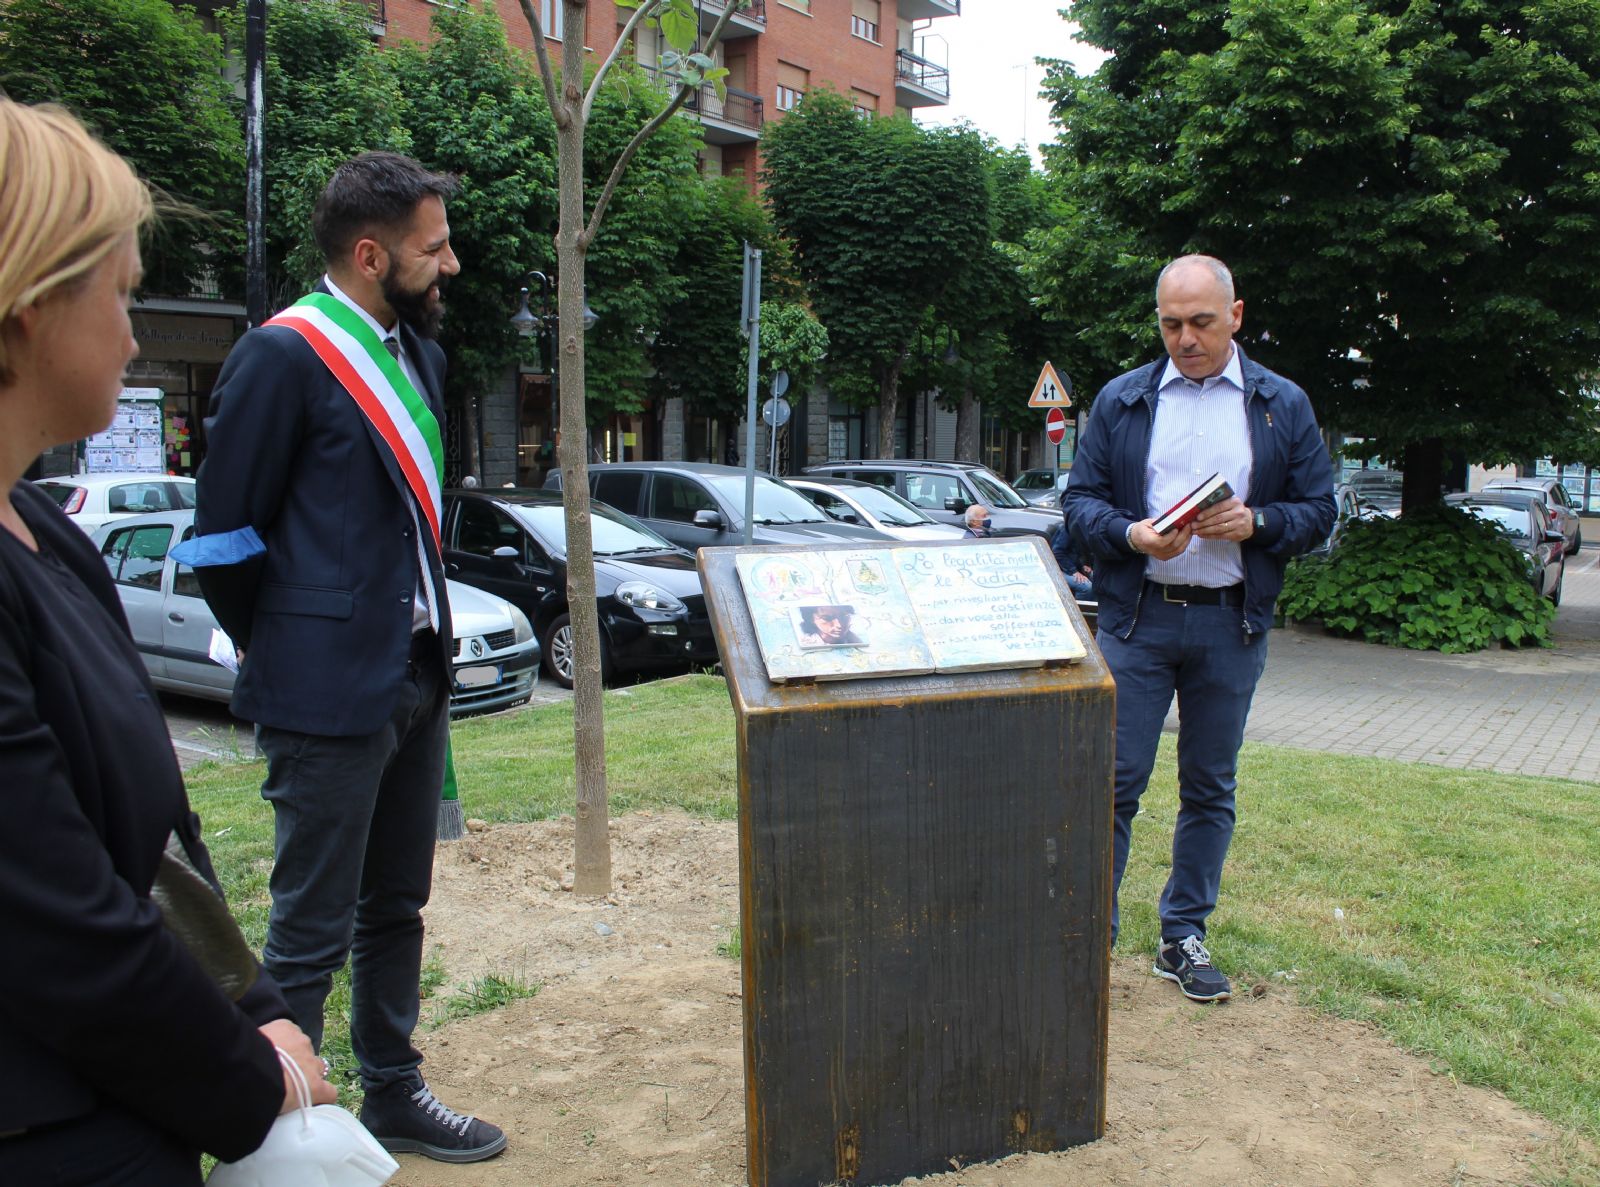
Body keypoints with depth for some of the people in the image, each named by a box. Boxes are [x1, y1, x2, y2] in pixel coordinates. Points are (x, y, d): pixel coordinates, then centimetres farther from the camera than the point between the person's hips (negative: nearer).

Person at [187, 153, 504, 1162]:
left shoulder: (418, 351, 11)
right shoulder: (283, 357, -14)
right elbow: (225, 539, -11)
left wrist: (426, 641, 13)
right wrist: (289, 655, -3)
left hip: (414, 678, 8)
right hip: (329, 693, -8)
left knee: (396, 909, 20)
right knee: (313, 932, 2)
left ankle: (393, 1095, 36)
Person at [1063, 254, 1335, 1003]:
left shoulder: (1284, 406, 7)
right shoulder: (1120, 400, 6)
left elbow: (1319, 511, 6)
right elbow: (1079, 499, 3)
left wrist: (1255, 523, -14)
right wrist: (1131, 534, -16)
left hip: (1232, 624, 1)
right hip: (1136, 618, -1)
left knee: (1211, 788, 10)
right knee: (1113, 781, -2)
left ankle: (1184, 936, 23)